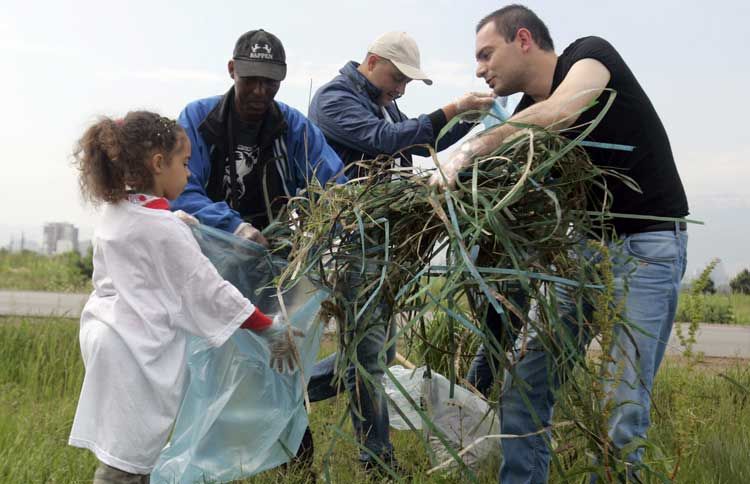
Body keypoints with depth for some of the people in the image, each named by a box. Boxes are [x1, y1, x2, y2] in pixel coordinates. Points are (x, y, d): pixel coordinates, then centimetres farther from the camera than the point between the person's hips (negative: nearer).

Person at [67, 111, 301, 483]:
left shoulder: (115, 212, 9)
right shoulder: (164, 228, -16)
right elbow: (209, 290, -14)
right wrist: (272, 329, -7)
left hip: (107, 334, 9)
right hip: (136, 348, -9)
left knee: (133, 452, 18)